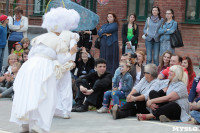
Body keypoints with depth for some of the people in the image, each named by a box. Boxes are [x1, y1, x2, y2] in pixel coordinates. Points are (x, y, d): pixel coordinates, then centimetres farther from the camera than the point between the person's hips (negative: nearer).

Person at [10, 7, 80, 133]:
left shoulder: (40, 38, 18)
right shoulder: (60, 40, 3)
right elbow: (61, 60, -1)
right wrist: (71, 52, 14)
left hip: (29, 65, 6)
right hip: (44, 67, -6)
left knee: (26, 95, 9)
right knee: (44, 98, -1)